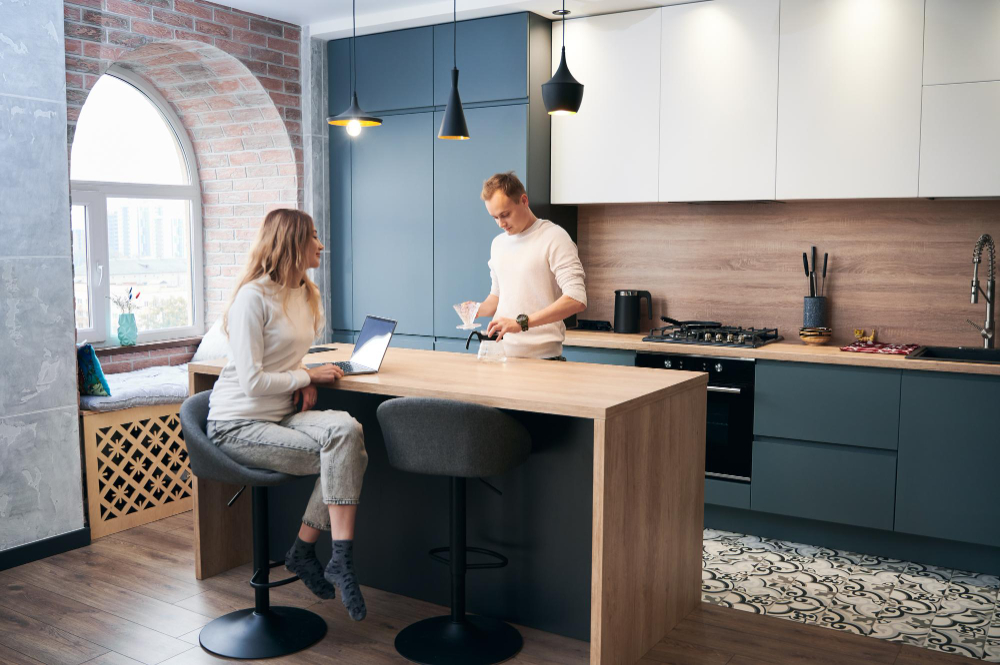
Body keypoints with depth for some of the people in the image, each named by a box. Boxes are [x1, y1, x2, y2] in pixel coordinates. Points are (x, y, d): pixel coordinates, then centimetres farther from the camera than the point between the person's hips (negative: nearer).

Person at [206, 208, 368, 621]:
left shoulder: (303, 293, 13)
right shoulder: (253, 297, -14)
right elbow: (253, 382, -18)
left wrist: (304, 382, 2)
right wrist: (309, 376, -9)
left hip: (281, 415, 8)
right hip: (239, 426, -7)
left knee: (347, 430, -22)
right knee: (345, 450, -25)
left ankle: (304, 550, -12)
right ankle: (340, 560, -14)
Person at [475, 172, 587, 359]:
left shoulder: (554, 237, -9)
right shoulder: (498, 243, 14)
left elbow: (576, 300, -19)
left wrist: (522, 322, -26)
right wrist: (478, 311, 3)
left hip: (542, 358, -6)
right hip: (503, 356, 6)